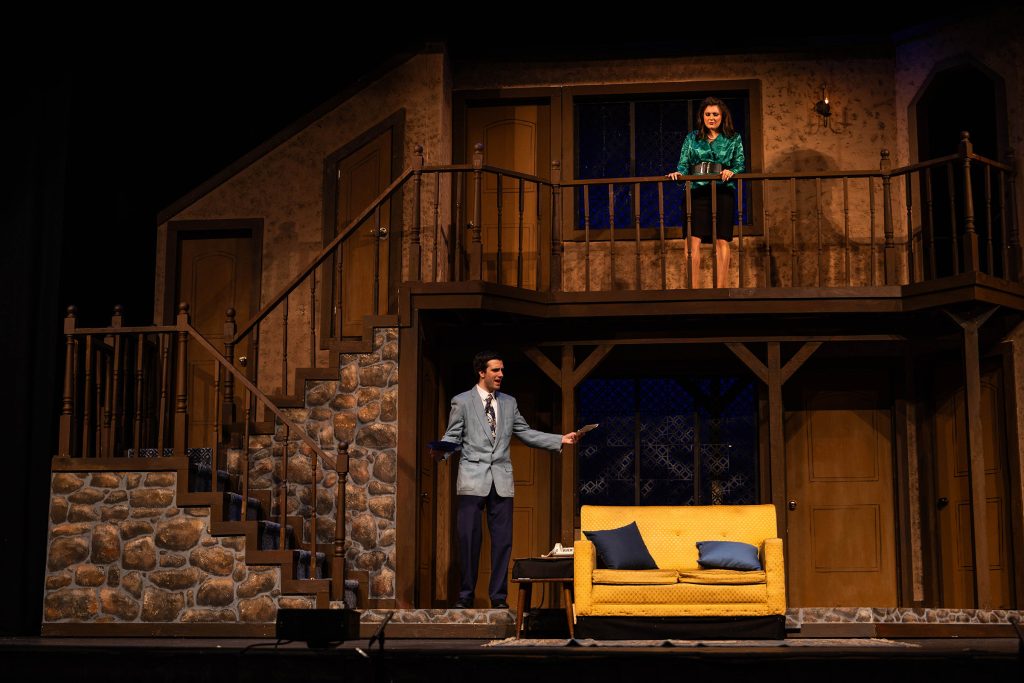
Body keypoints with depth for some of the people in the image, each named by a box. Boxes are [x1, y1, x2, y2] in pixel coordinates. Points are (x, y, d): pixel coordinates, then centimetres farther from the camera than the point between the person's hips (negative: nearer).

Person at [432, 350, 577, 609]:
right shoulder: (462, 402, 3)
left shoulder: (509, 403, 14)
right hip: (472, 479, -3)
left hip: (501, 480, 3)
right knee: (468, 538, -3)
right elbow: (452, 436, 1)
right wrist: (441, 451, -21)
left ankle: (498, 595, 12)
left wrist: (560, 440, 6)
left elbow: (526, 434, 15)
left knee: (502, 539, 2)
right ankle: (465, 594, 10)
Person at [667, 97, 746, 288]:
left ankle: (720, 289, 2)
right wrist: (679, 173, -11)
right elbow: (683, 164, 10)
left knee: (721, 241, -2)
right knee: (693, 240, -10)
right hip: (697, 192, 0)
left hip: (723, 192, 0)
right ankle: (693, 289, -10)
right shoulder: (691, 138, 15)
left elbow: (740, 165, 7)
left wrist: (731, 172, -14)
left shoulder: (734, 139, 12)